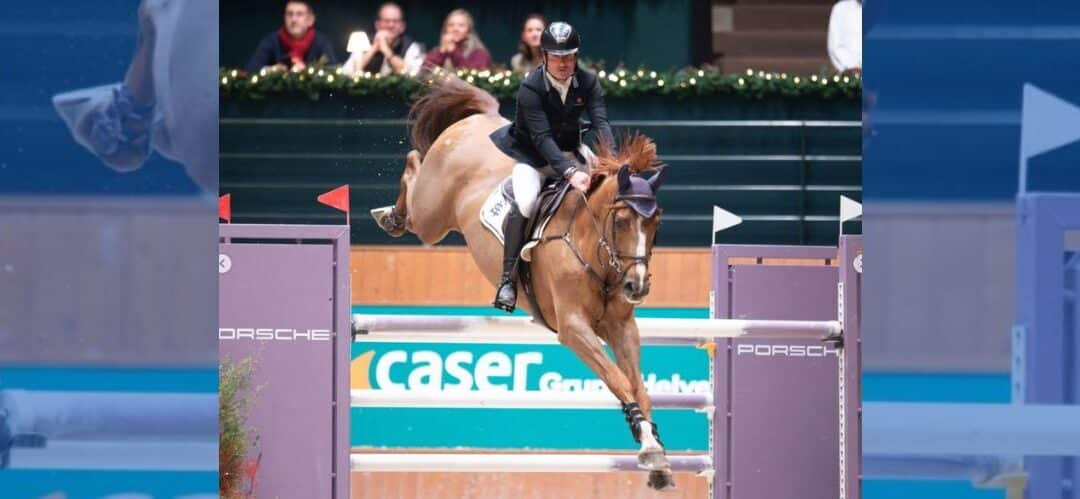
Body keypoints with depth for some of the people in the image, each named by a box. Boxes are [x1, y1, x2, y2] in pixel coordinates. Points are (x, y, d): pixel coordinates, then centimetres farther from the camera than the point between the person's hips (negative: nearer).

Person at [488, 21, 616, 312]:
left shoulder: (587, 82, -9)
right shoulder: (530, 89, -24)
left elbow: (600, 121, -21)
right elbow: (542, 138, -33)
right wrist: (570, 172, -47)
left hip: (570, 151, 6)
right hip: (532, 156, -5)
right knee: (524, 201, -32)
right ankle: (508, 277, -24)